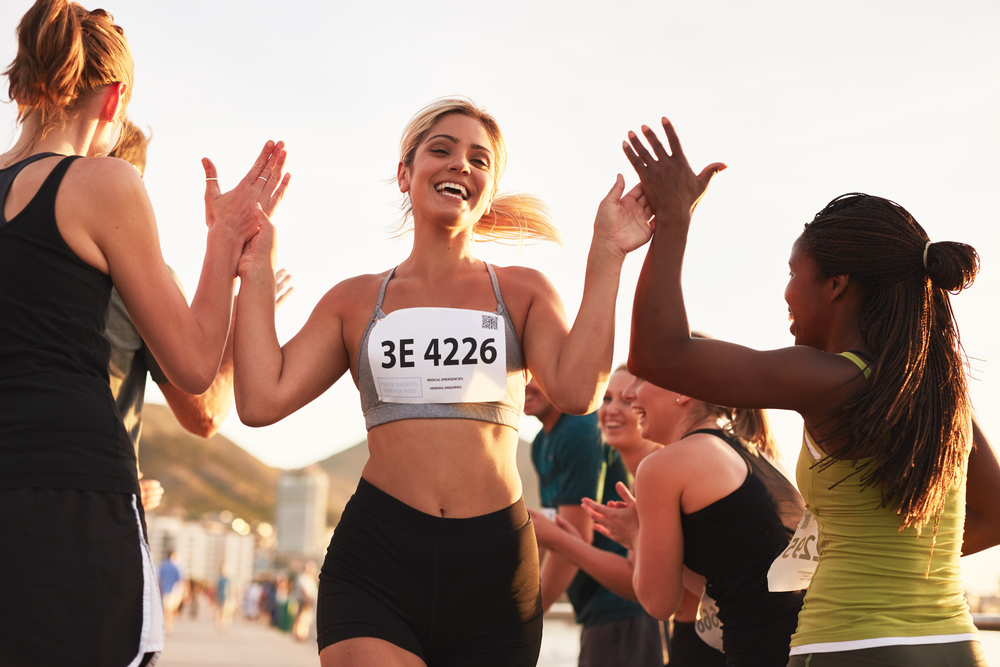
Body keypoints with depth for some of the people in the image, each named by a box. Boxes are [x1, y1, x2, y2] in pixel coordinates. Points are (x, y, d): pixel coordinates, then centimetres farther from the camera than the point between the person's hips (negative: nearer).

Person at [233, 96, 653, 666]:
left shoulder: (523, 292, 12)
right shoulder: (356, 301, 13)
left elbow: (578, 392, -8)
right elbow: (263, 400, 0)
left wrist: (606, 258, -7)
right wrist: (257, 271, 5)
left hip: (493, 568, 1)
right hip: (377, 560, -1)